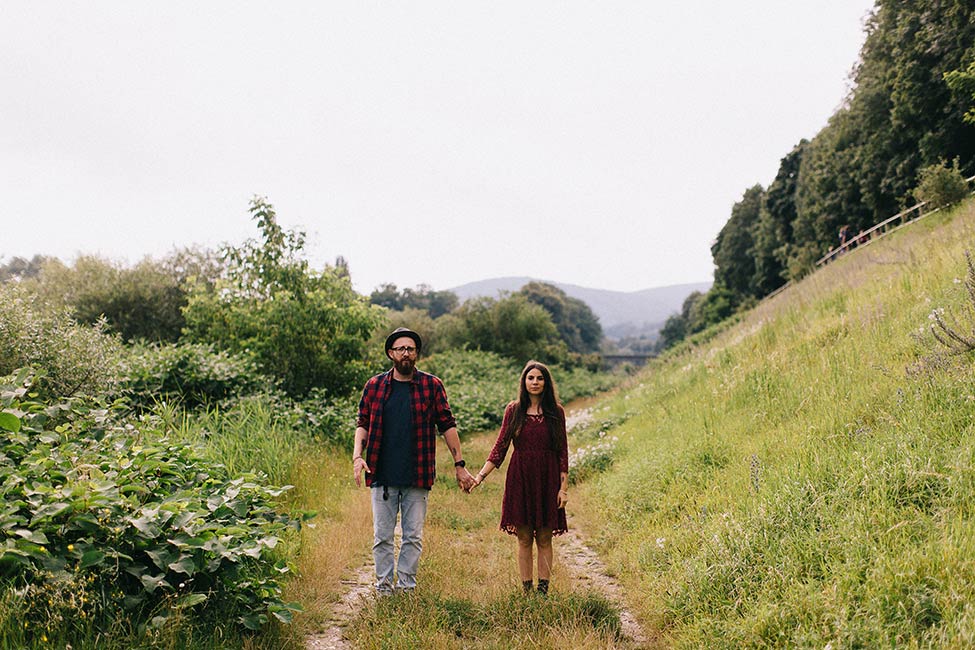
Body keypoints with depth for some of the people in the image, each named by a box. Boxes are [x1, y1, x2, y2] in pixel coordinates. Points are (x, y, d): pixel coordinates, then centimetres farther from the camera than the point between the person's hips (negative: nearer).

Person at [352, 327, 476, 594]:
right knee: (382, 536, 7)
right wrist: (357, 456, -7)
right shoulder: (374, 386, 5)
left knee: (414, 536, 6)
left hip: (417, 477, -1)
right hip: (382, 475, 1)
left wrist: (459, 464, 0)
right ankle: (384, 586, 20)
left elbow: (447, 425, 3)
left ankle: (406, 586, 18)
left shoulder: (432, 386, 2)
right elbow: (363, 424, 9)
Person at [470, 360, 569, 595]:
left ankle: (543, 590, 12)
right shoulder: (513, 410, 3)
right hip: (520, 479, 0)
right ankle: (526, 591, 14)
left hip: (547, 479, 0)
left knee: (544, 539, 4)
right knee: (524, 538, 5)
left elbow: (562, 451, 2)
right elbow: (500, 447, 2)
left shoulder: (556, 412, 1)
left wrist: (564, 487, -3)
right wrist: (481, 475, -7)